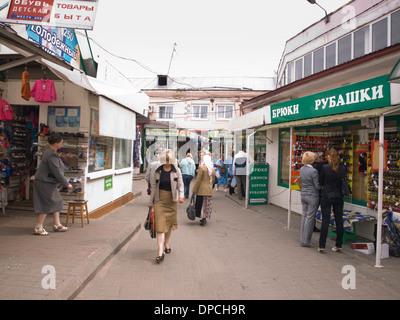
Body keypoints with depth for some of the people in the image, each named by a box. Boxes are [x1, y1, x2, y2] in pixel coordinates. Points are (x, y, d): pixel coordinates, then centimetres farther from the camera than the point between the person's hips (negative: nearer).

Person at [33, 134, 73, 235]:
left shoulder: (49, 152, 11)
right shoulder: (51, 155, -23)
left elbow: (58, 171, 18)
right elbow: (57, 172, -23)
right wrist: (67, 184, -14)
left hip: (49, 182, 11)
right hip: (45, 183, -11)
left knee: (56, 201, 15)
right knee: (47, 204, -3)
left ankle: (57, 225, 24)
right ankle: (38, 228, 7)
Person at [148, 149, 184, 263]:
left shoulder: (176, 171, 2)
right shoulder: (157, 171, 2)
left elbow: (180, 184, 2)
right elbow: (153, 186, 7)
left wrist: (181, 195, -17)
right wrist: (151, 202, 9)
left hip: (172, 199, 2)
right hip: (160, 199, -1)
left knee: (169, 223, 14)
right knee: (160, 224, -9)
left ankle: (166, 243, 37)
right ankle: (160, 252, -12)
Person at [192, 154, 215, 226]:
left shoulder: (201, 167, -12)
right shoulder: (213, 169, 6)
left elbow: (198, 180, -12)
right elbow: (213, 180, 12)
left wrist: (194, 190, -5)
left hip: (201, 190, -5)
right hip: (209, 191, 5)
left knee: (201, 205, 4)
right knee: (207, 205, 12)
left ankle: (203, 218, 3)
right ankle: (204, 218, 19)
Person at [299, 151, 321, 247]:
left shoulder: (301, 169, 4)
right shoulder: (313, 171, -18)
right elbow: (317, 186, -14)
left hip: (303, 195, 7)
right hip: (312, 196, -7)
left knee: (304, 217, 13)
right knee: (310, 218, 2)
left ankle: (302, 239, 20)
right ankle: (306, 241, 8)